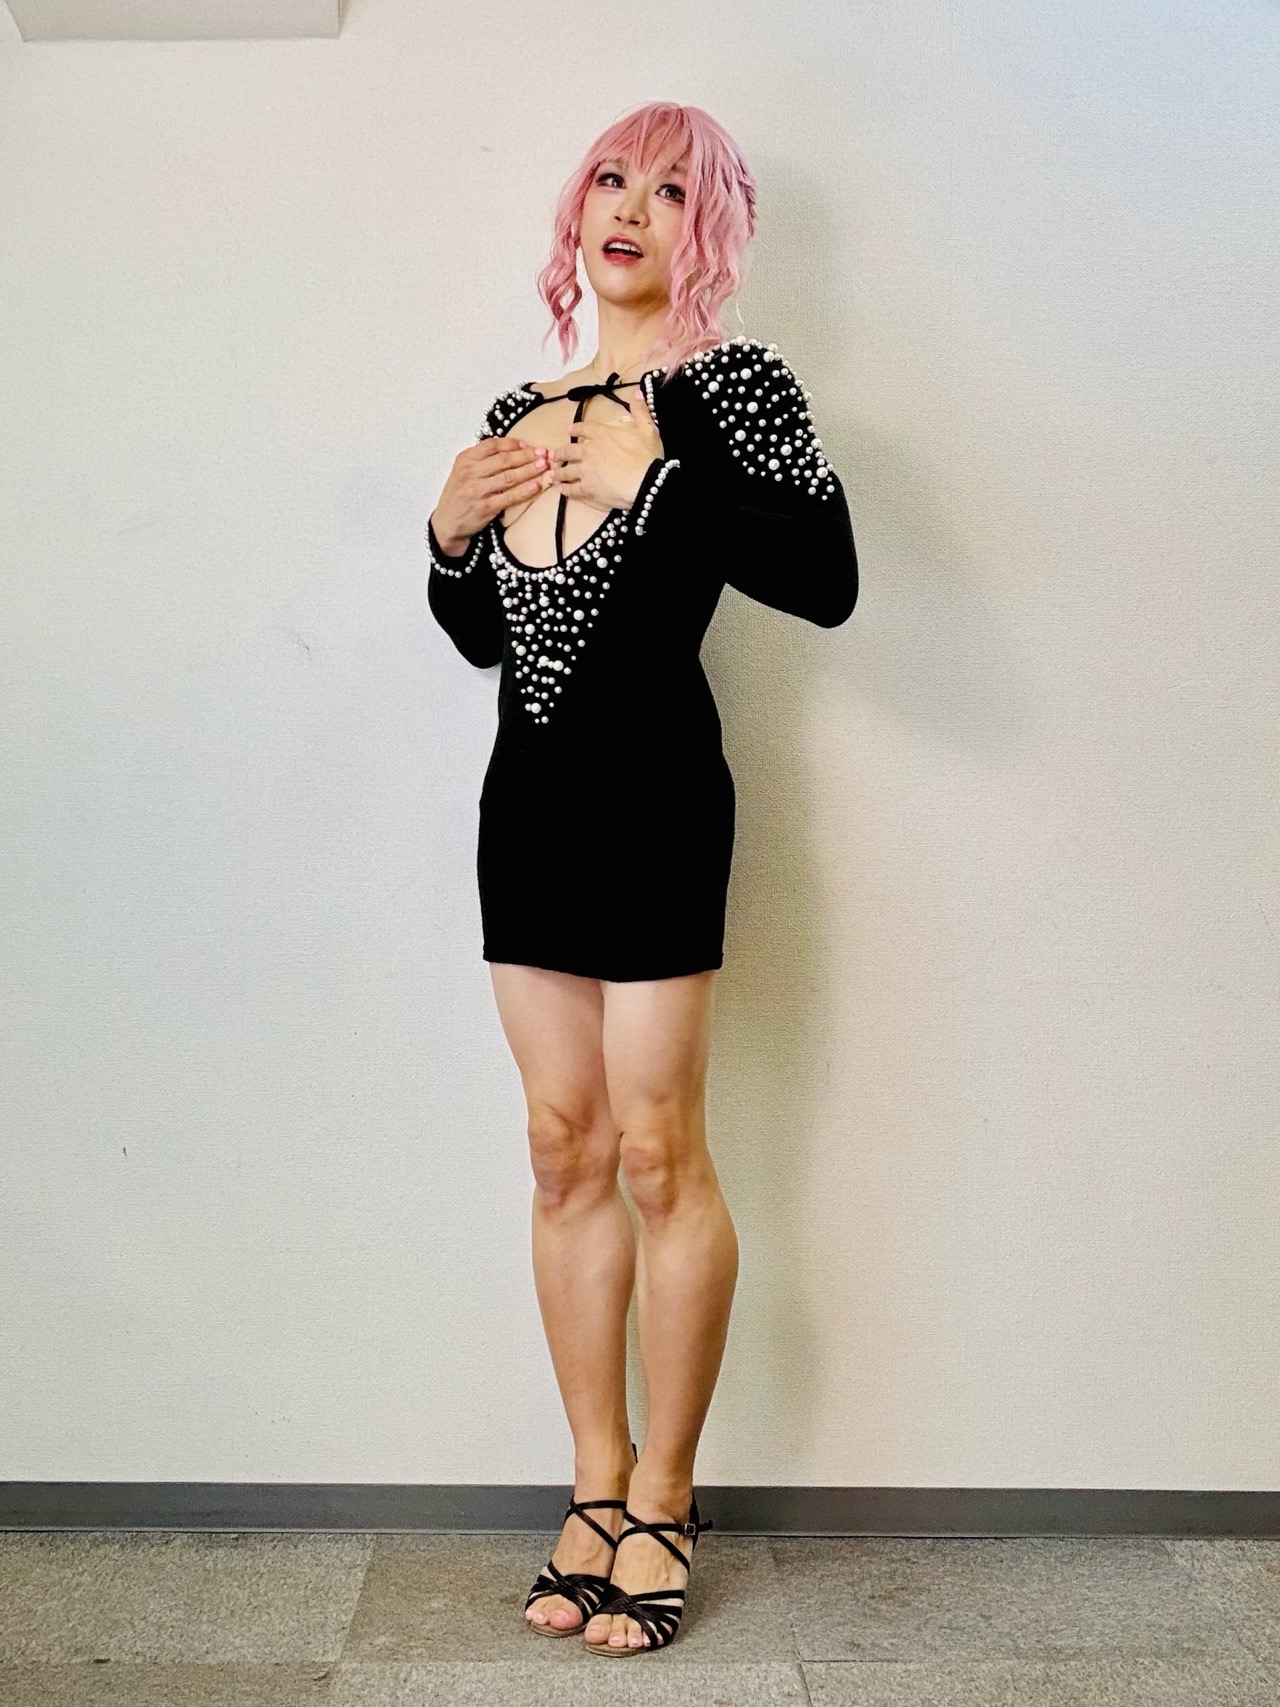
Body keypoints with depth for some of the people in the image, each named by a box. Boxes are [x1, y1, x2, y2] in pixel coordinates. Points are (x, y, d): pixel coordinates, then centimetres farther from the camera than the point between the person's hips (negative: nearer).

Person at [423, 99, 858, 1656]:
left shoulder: (730, 387, -2)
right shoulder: (519, 413, 16)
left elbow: (828, 582, -16)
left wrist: (653, 483, -18)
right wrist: (451, 532, 4)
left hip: (652, 787, -6)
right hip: (527, 795, 6)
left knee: (657, 1152, -2)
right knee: (564, 1149, 8)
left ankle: (659, 1502, 15)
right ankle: (596, 1487, 21)